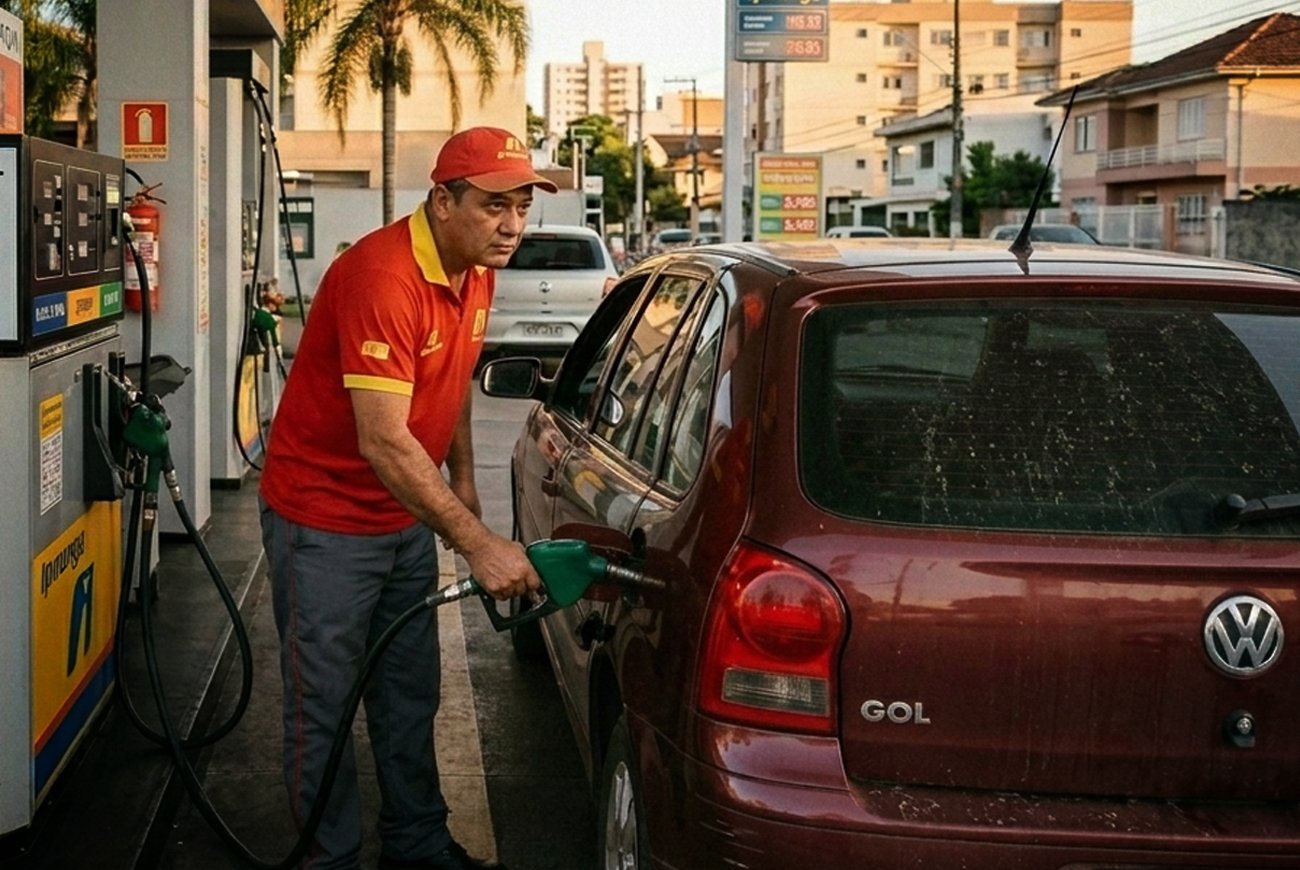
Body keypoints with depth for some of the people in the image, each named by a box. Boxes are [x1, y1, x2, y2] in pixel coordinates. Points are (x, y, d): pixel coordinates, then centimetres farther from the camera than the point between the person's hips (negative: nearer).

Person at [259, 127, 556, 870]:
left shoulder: (478, 271, 0)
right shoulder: (381, 277, -28)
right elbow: (384, 442, -33)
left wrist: (463, 478, 12)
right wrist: (479, 543, -34)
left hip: (407, 517, 8)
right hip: (325, 519, -8)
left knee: (410, 697, 16)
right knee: (324, 709, 2)